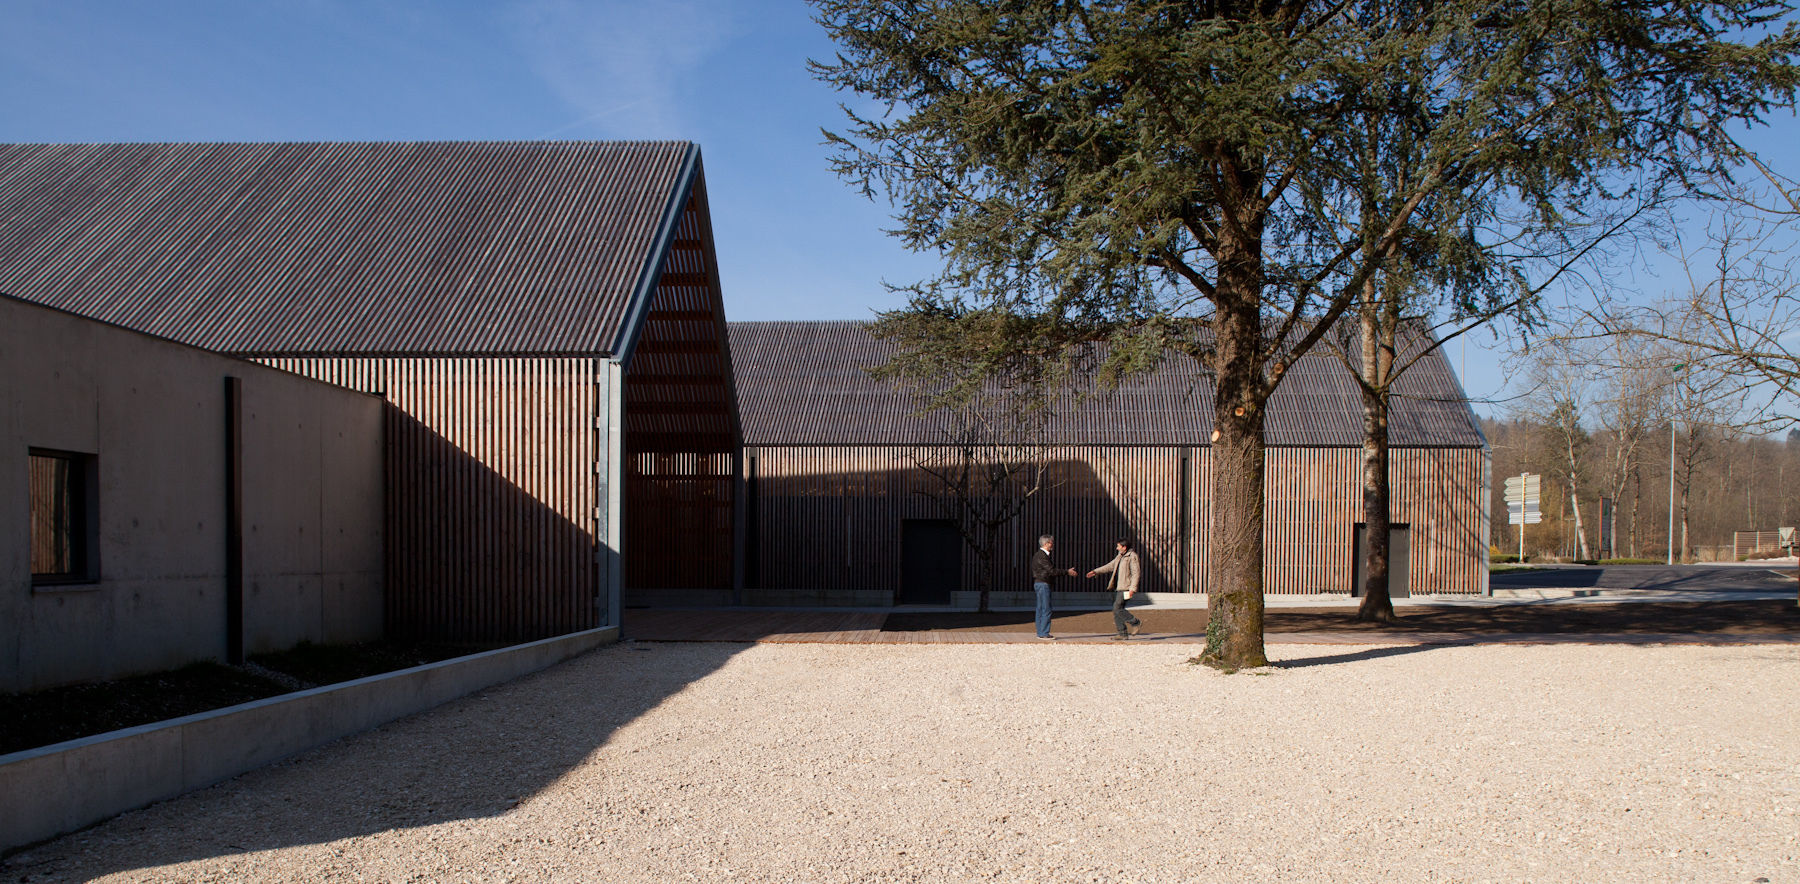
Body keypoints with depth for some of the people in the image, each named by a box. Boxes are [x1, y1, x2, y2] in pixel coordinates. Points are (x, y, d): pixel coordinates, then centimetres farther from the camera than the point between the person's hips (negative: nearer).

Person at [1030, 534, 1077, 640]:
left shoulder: (1043, 555, 17)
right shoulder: (1041, 556, -16)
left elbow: (1051, 570, 19)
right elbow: (1051, 570, -21)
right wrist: (1067, 572, -15)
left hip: (1040, 583, 11)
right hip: (1043, 583, -11)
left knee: (1041, 609, 11)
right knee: (1046, 609, -8)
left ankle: (1040, 633, 14)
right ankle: (1044, 633, -7)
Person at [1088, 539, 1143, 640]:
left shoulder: (1132, 556, -10)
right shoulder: (1120, 556, 17)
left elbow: (1136, 573, -15)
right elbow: (1110, 566, 20)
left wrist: (1132, 588, -22)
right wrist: (1096, 571, 13)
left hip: (1126, 588, -9)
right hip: (1118, 588, 9)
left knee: (1117, 608, -15)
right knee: (1117, 609, 6)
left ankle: (1135, 622, -3)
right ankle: (1123, 634, 9)